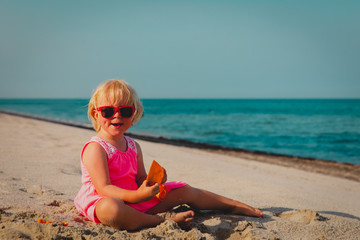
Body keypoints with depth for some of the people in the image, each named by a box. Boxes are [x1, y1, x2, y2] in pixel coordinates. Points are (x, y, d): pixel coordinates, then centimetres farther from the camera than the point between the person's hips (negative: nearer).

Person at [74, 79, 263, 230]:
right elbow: (104, 188, -24)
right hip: (103, 201, -7)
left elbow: (140, 179, 11)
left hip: (135, 198, 8)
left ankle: (240, 207, 24)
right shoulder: (95, 148, -16)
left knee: (185, 191, 9)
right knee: (109, 209, -46)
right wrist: (136, 195, -38)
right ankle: (166, 221, -29)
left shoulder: (133, 146, 10)